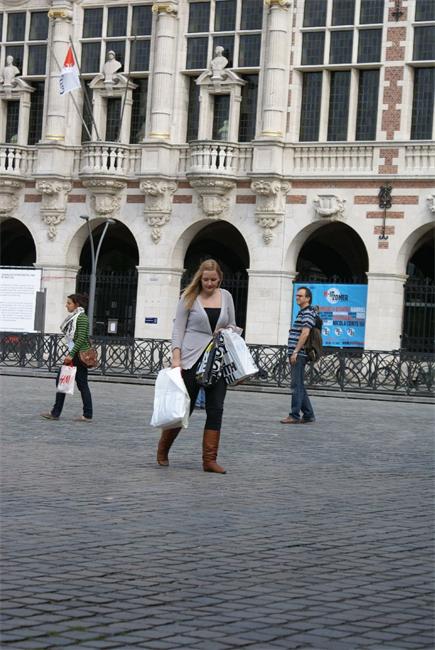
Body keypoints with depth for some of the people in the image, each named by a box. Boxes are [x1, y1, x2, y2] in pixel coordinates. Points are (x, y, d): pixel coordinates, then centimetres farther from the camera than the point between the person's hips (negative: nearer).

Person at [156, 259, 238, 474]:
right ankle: (162, 451, 24)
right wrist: (176, 359, -13)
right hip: (192, 359, -3)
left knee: (216, 409, -4)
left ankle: (209, 459, -1)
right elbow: (178, 329, -4)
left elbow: (232, 326, 20)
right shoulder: (189, 297, -1)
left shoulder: (226, 297, 10)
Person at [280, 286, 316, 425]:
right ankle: (308, 415, 16)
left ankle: (294, 415, -9)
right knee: (299, 386, 12)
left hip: (299, 354, -10)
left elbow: (305, 333, -19)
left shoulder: (308, 313, -9)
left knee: (297, 385, -9)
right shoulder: (302, 313, 22)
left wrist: (295, 351, -21)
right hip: (297, 355, 10)